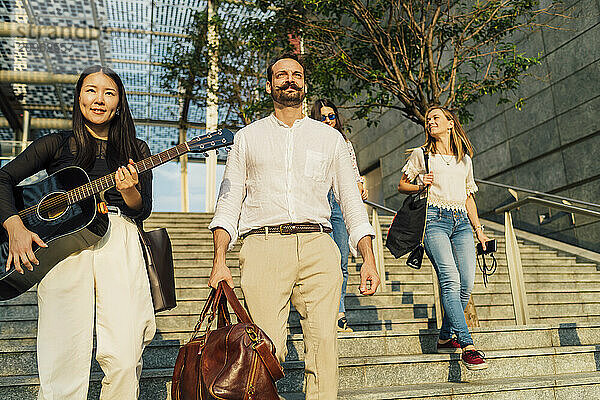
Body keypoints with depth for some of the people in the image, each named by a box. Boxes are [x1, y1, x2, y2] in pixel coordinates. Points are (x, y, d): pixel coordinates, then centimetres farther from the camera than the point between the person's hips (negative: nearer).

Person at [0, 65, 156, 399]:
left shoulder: (136, 151, 16)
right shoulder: (57, 145, 15)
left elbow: (143, 211, 11)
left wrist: (129, 190, -11)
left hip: (120, 243, 1)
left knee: (124, 361, -9)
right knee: (64, 362, -8)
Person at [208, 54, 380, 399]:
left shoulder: (331, 138, 19)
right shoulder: (248, 138, 18)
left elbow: (352, 199, 16)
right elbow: (229, 201, 12)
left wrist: (369, 260, 6)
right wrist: (219, 261, -1)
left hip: (317, 245, 1)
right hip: (263, 245, -1)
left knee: (324, 342, -9)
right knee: (268, 350, -9)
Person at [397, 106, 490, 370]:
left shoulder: (465, 159, 21)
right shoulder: (421, 154, 10)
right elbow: (402, 185, 15)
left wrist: (478, 229, 18)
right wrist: (420, 185, -6)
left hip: (462, 222, 4)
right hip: (435, 219, -4)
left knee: (467, 283, -7)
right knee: (450, 280, -19)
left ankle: (445, 337, 11)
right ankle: (467, 345, -20)